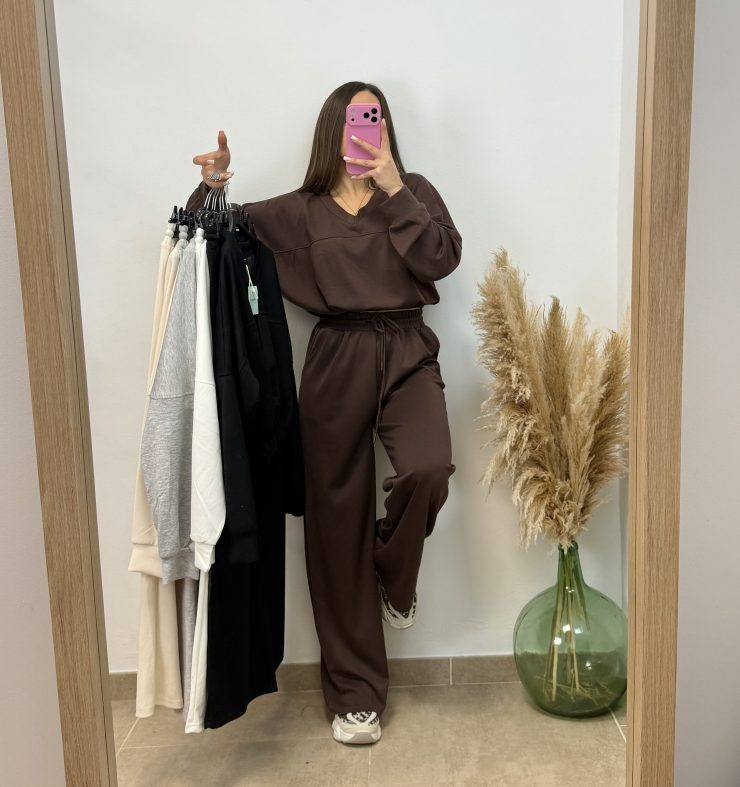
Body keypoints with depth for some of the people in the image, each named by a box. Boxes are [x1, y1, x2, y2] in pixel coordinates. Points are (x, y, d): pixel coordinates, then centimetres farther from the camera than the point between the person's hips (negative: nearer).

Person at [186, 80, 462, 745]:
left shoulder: (413, 192, 12)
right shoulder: (300, 211, 13)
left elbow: (441, 259, -3)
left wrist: (392, 187, -7)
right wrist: (212, 186, -5)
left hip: (405, 353, 0)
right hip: (337, 362, 1)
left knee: (428, 468, -30)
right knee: (339, 519, 1)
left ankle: (394, 578, 7)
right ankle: (356, 694, 17)